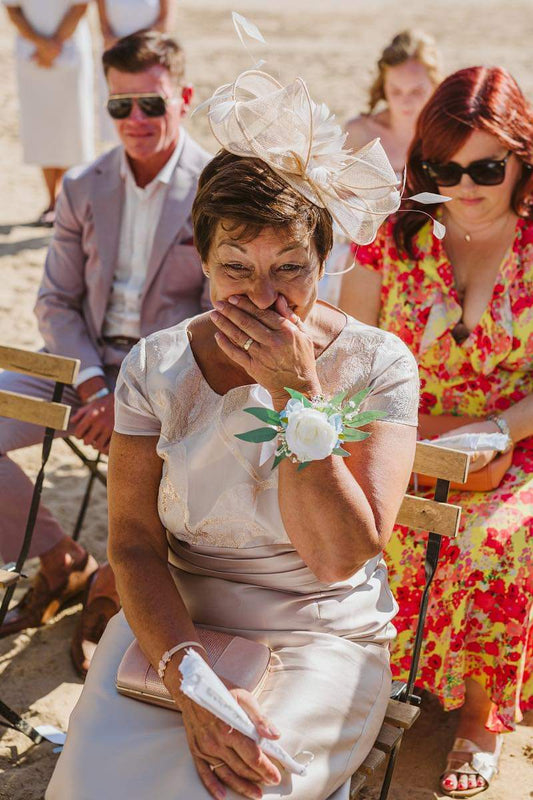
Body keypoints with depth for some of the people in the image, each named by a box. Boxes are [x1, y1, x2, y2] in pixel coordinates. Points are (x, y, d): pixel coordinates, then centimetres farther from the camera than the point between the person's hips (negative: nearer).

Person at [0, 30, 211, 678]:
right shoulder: (83, 190, 8)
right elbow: (55, 301, 8)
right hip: (87, 361, 5)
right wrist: (92, 385, -10)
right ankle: (59, 560, 10)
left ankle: (113, 584, 1)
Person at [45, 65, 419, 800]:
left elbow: (340, 557, -15)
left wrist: (296, 392, -22)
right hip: (172, 626, 3)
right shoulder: (155, 368, -2)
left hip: (322, 645, -2)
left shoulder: (375, 365, -9)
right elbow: (134, 544, -6)